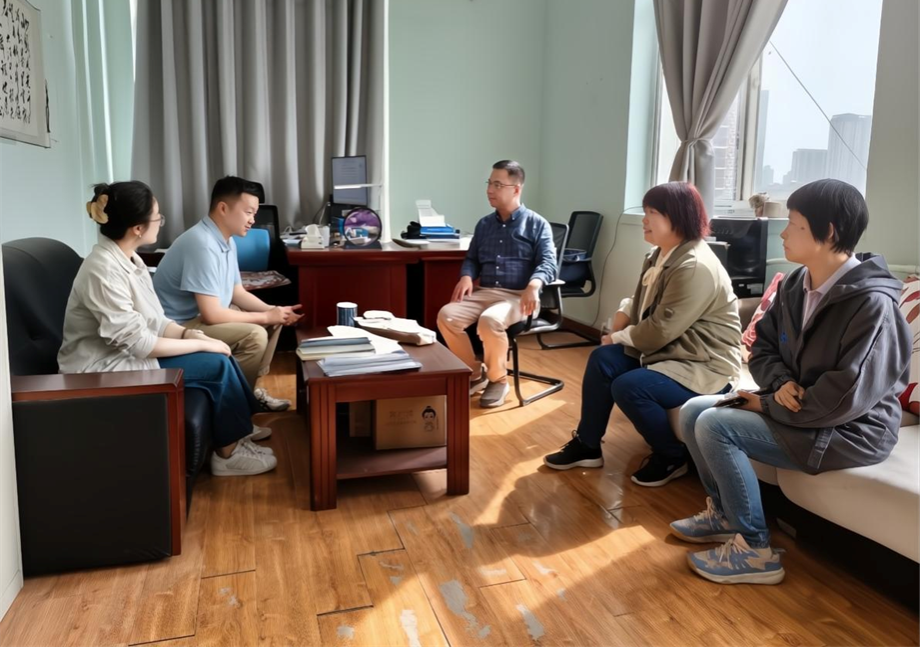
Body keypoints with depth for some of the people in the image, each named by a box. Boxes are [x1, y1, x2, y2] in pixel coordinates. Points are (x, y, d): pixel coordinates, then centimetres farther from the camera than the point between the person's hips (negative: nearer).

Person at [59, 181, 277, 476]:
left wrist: (188, 333, -10)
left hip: (128, 354, 9)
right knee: (218, 365, -16)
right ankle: (227, 453, -1)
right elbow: (137, 342, -25)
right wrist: (201, 344, -18)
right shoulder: (103, 270, -25)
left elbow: (152, 320, 8)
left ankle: (238, 428, 16)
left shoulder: (128, 259, 4)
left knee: (220, 358, -2)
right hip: (105, 369, -9)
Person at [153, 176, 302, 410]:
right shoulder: (202, 244, -27)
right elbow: (212, 314, -30)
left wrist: (273, 311, -5)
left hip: (202, 314, 10)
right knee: (254, 336, -25)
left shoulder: (227, 240, 4)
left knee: (275, 320, 7)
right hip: (179, 326, -10)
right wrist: (266, 316, -19)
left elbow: (237, 293, 12)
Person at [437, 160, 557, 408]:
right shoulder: (484, 224, 19)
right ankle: (475, 373, -2)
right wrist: (467, 276, -2)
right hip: (484, 292, 5)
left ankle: (498, 379, -10)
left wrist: (533, 285, -29)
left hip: (518, 296, -5)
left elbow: (548, 263, -7)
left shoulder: (537, 224, 4)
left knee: (490, 320, -37)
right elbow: (472, 259, 24)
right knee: (446, 316, -22)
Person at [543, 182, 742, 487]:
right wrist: (623, 313, -3)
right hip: (672, 350, 10)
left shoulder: (695, 268, -25)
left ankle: (672, 458, -1)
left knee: (628, 387, -26)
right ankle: (587, 445, 8)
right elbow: (642, 303, 18)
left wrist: (620, 337, -11)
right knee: (603, 358, -3)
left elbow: (661, 330, -26)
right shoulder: (660, 255, 6)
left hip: (705, 366, -10)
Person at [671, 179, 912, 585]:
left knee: (714, 426, -22)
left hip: (850, 430, -8)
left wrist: (768, 404, -17)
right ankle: (723, 513, 19)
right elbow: (763, 345, 9)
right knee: (693, 411, 1)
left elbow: (847, 397, -27)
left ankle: (754, 551, -7)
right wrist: (780, 383, -14)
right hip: (794, 406, 8)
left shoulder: (872, 303, -24)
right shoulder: (795, 284, 1)